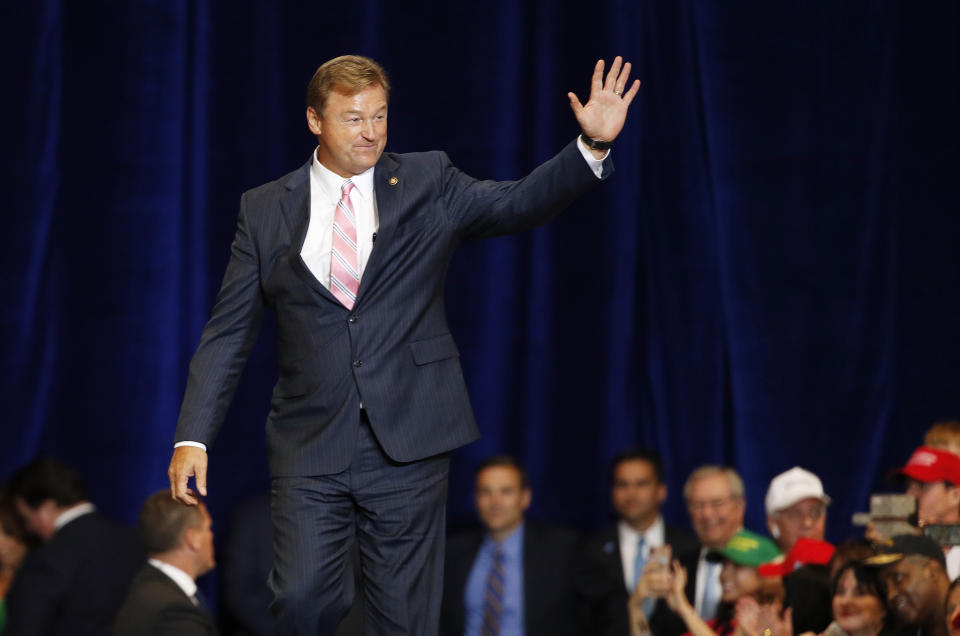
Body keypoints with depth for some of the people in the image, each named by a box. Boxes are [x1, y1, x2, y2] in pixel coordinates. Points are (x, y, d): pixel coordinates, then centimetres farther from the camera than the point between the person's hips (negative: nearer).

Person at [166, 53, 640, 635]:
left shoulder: (428, 186, 6)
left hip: (407, 446, 0)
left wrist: (593, 147, -25)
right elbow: (229, 333, 6)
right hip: (311, 449, 0)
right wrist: (193, 438, -2)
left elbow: (519, 203, -8)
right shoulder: (266, 210, 6)